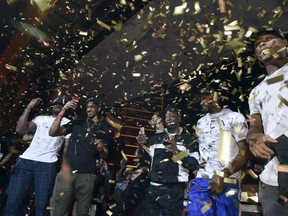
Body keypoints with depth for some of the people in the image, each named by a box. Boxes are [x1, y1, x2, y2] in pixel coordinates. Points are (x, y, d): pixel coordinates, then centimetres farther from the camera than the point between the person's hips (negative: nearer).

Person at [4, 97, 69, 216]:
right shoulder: (41, 118, 18)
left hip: (47, 164, -2)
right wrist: (28, 108, 4)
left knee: (42, 204, -5)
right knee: (13, 199, -5)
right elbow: (20, 129, 5)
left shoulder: (67, 123, 13)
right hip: (26, 160, 2)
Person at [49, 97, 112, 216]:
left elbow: (105, 156, 10)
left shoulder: (104, 129, 10)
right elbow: (52, 132, 1)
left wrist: (101, 149, -14)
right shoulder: (77, 123, 12)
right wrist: (63, 111, -7)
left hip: (87, 175, -1)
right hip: (67, 171, 1)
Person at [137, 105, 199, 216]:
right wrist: (142, 146, -3)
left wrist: (177, 151, -15)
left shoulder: (188, 140, 3)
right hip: (152, 189, 3)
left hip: (175, 190, -3)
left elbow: (194, 165, -5)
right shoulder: (155, 139, 12)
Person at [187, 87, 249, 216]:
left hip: (227, 182, -4)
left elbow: (244, 153, -5)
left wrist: (223, 174, -15)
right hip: (201, 180, 4)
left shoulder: (234, 118, 0)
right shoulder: (201, 123, 18)